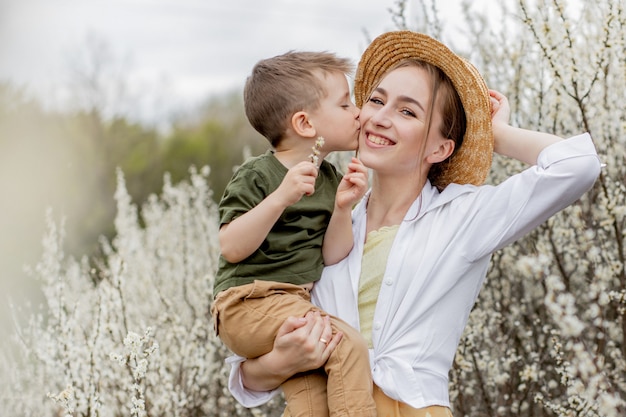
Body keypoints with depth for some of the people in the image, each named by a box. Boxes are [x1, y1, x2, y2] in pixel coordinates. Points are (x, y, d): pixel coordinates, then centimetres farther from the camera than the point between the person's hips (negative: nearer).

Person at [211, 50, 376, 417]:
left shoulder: (330, 179, 12)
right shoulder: (257, 176, -9)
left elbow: (330, 256, 7)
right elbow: (232, 248, -18)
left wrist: (343, 208, -10)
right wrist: (281, 198, -27)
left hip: (296, 303, 7)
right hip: (249, 304, -7)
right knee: (349, 345, -22)